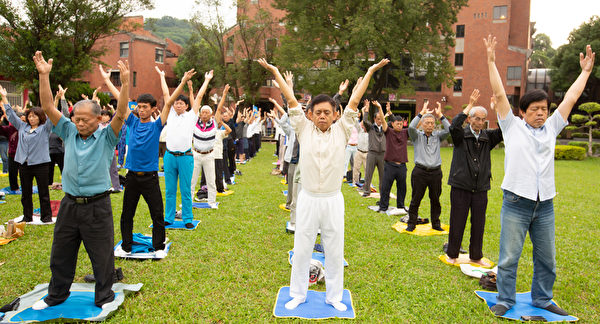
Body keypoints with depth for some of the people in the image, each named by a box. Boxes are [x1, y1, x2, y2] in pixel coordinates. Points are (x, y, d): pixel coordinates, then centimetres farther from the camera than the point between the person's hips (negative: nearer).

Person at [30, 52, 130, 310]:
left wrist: (125, 83, -32)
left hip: (97, 206, -4)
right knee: (61, 253, 19)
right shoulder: (69, 132, 5)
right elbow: (48, 108, 0)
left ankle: (104, 298, 24)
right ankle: (56, 295, 38)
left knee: (102, 256, 6)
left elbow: (120, 114, -21)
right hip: (69, 203, 5)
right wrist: (44, 75, -8)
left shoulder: (106, 137, -6)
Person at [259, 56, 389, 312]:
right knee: (301, 250, 10)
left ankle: (334, 296, 28)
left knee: (335, 251, 11)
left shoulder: (341, 131, 1)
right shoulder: (304, 130, 0)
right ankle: (298, 294, 28)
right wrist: (275, 72, 5)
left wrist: (370, 71, 4)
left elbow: (354, 102, 1)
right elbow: (292, 101, 1)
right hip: (308, 199, 0)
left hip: (333, 200, 0)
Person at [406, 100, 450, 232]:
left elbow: (449, 129, -4)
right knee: (416, 199, 2)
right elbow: (411, 127, -13)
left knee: (435, 199, 8)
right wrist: (422, 113, -10)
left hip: (436, 172, 2)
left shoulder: (437, 136, 12)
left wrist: (440, 115, -5)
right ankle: (412, 223, 12)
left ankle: (436, 223, 22)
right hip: (420, 172, -2)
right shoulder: (417, 136, 6)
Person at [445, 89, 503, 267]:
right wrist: (470, 105, -23)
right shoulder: (461, 135, -3)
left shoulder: (488, 137, 8)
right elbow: (454, 126, -24)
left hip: (481, 189, 3)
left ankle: (476, 256, 26)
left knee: (478, 225, 10)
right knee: (457, 223, 5)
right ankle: (452, 254, 23)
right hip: (461, 187, -3)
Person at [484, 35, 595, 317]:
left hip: (545, 205, 4)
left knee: (546, 259, 14)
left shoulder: (551, 128, 12)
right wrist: (491, 61, -5)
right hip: (516, 203, -4)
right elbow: (499, 94, -3)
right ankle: (505, 299, 17)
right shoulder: (512, 126, 1)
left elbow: (571, 98, 17)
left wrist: (585, 71, 23)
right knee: (509, 257, 2)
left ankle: (542, 299, 31)